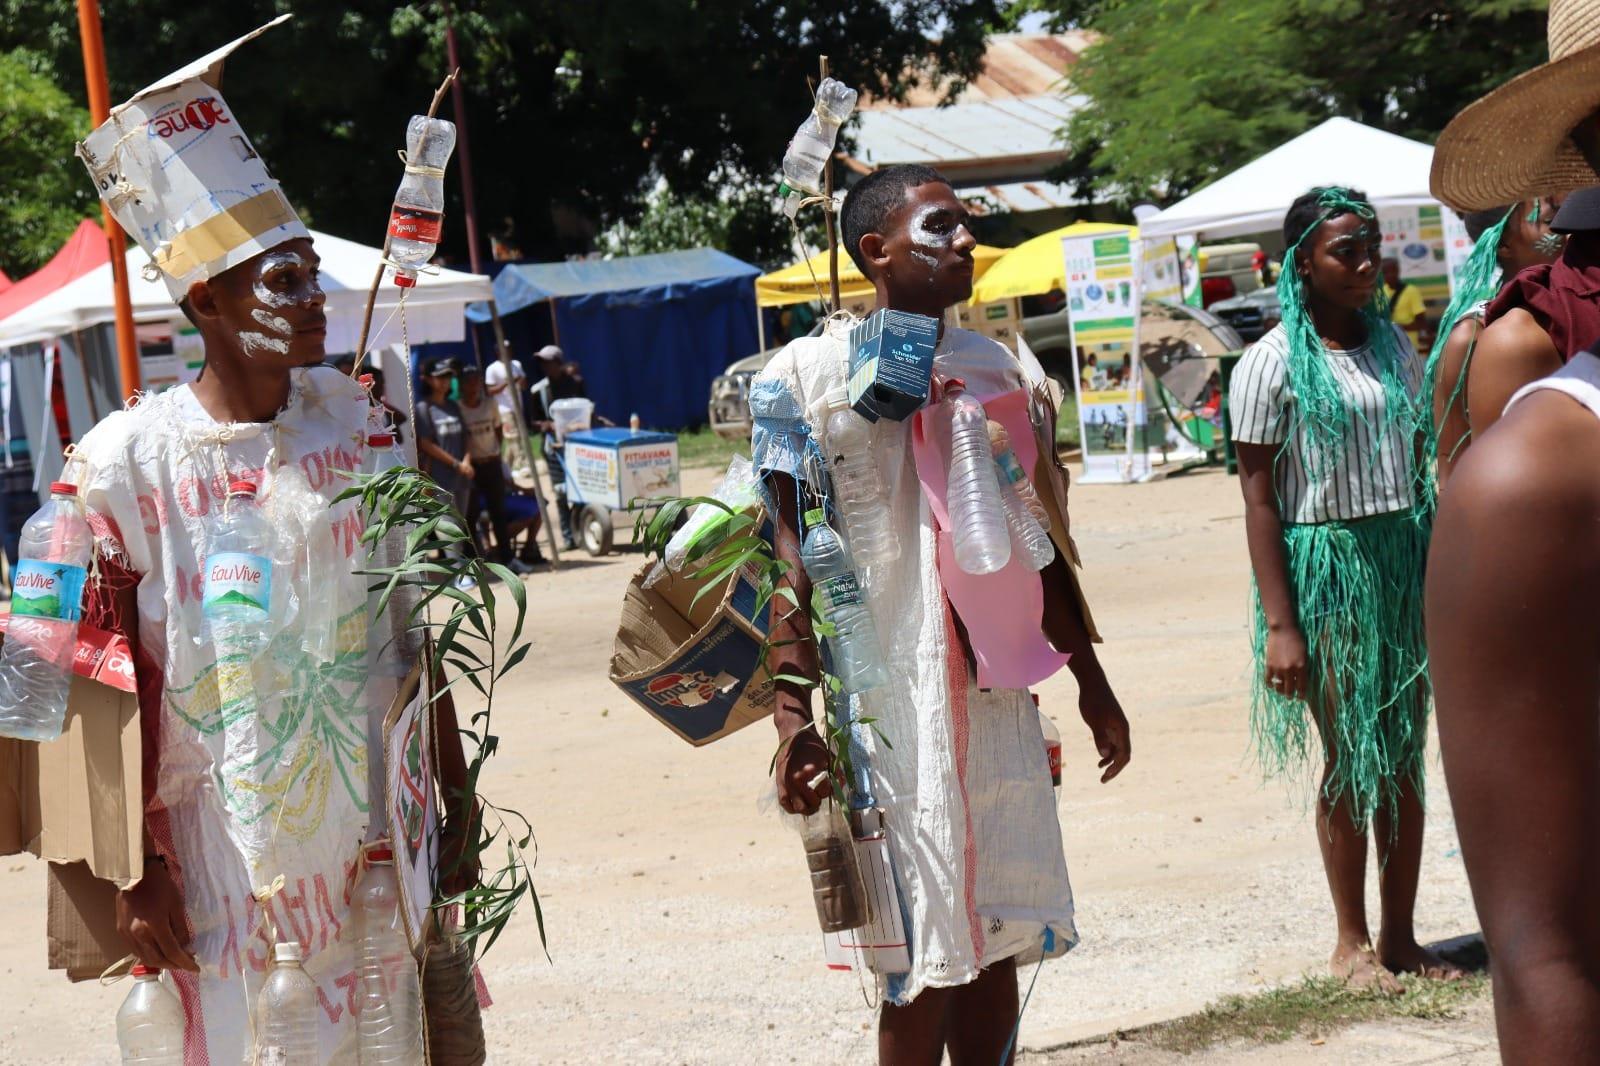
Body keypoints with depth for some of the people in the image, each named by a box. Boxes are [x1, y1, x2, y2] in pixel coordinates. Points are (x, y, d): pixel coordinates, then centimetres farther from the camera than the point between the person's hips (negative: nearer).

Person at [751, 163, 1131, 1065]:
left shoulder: (995, 367, 13)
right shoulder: (809, 375, -4)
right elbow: (786, 552, -9)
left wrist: (1092, 680, 22)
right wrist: (793, 716, -17)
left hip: (999, 689, 6)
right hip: (892, 698, -5)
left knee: (998, 936, 8)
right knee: (927, 955, -3)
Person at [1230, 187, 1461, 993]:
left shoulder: (1392, 345, 9)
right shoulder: (1273, 364, -8)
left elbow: (1418, 463, 15)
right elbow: (1259, 498, -10)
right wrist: (1279, 624, -15)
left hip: (1404, 561, 5)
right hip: (1325, 569, -5)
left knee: (1404, 757, 7)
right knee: (1350, 762, 2)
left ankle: (1401, 935, 16)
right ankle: (1352, 941, 14)